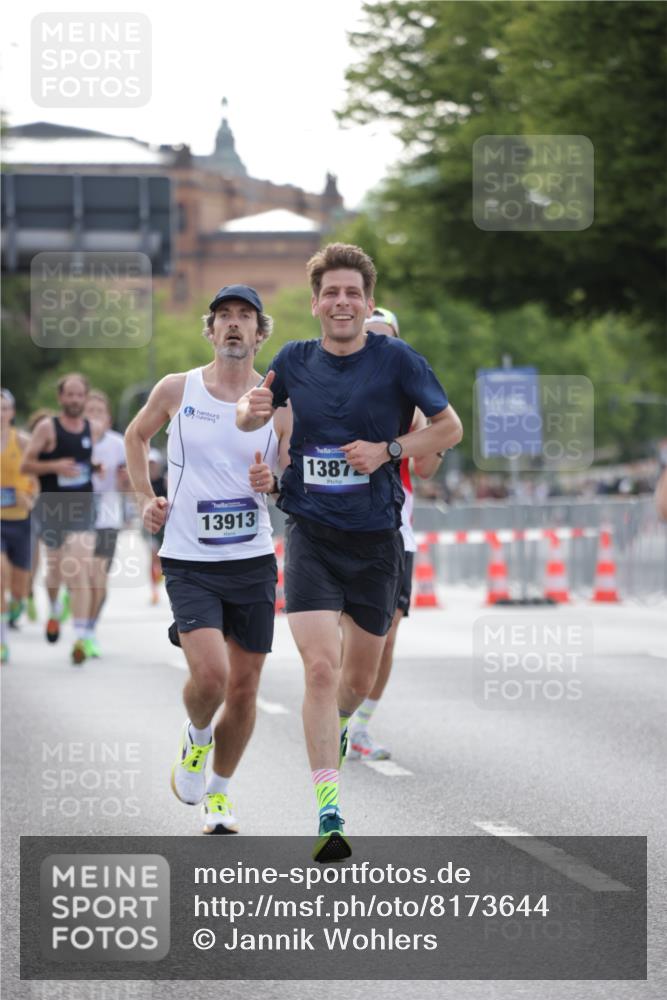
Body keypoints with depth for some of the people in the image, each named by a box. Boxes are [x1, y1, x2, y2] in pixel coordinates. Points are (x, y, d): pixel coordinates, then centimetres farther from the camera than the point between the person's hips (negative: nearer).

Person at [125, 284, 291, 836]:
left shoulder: (279, 403, 0)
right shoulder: (177, 390, 1)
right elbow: (136, 436, 20)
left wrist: (274, 482, -18)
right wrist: (147, 497, 9)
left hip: (253, 561, 2)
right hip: (189, 562, -2)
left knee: (244, 688, 6)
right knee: (210, 674, -20)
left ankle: (219, 790, 28)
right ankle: (196, 736, 14)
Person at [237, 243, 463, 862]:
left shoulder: (396, 359, -5)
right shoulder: (295, 360, 2)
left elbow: (449, 427, 1)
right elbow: (249, 416, 18)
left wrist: (388, 450, -13)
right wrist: (252, 410, -6)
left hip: (376, 537, 0)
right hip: (310, 534, 0)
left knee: (360, 678, 13)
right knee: (320, 667, -17)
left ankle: (336, 727, 51)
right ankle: (328, 816, -18)